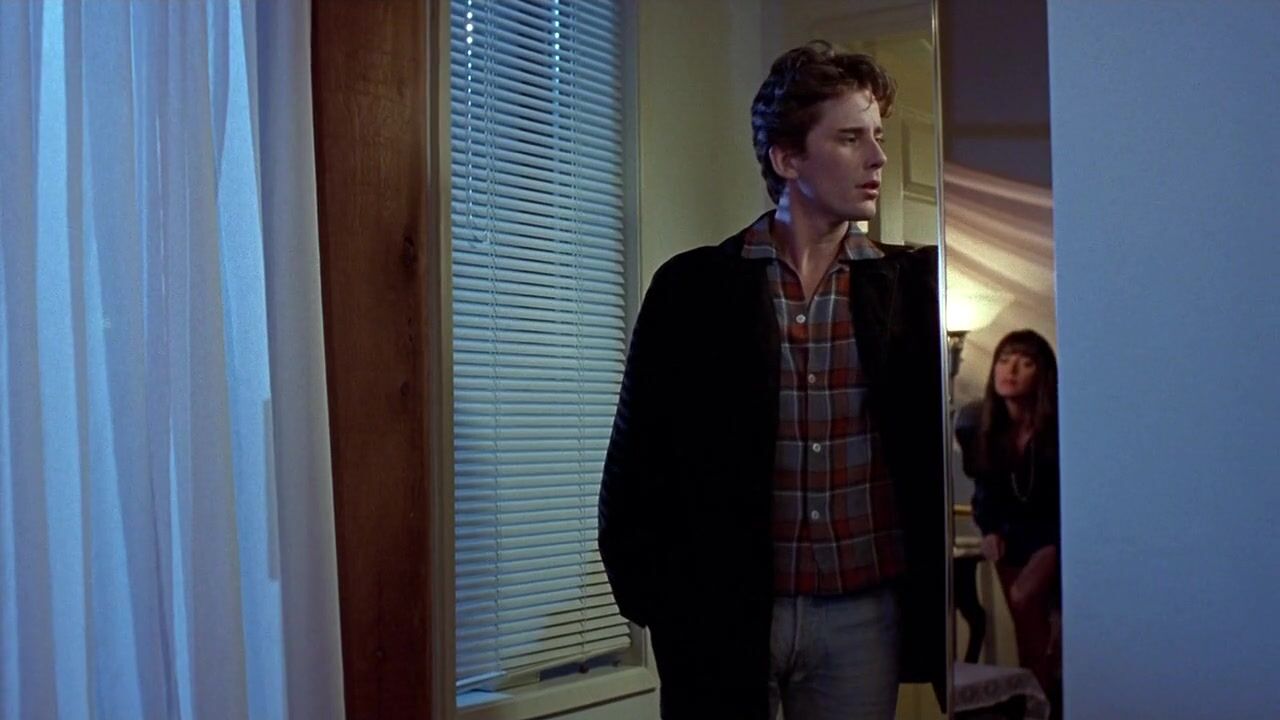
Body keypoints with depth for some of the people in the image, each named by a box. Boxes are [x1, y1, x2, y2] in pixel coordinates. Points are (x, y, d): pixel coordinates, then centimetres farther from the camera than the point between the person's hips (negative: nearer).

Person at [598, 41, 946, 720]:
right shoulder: (694, 288, -2)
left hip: (863, 613, 2)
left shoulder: (914, 286, 4)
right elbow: (637, 463, 0)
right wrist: (655, 601, -4)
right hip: (724, 613, -2)